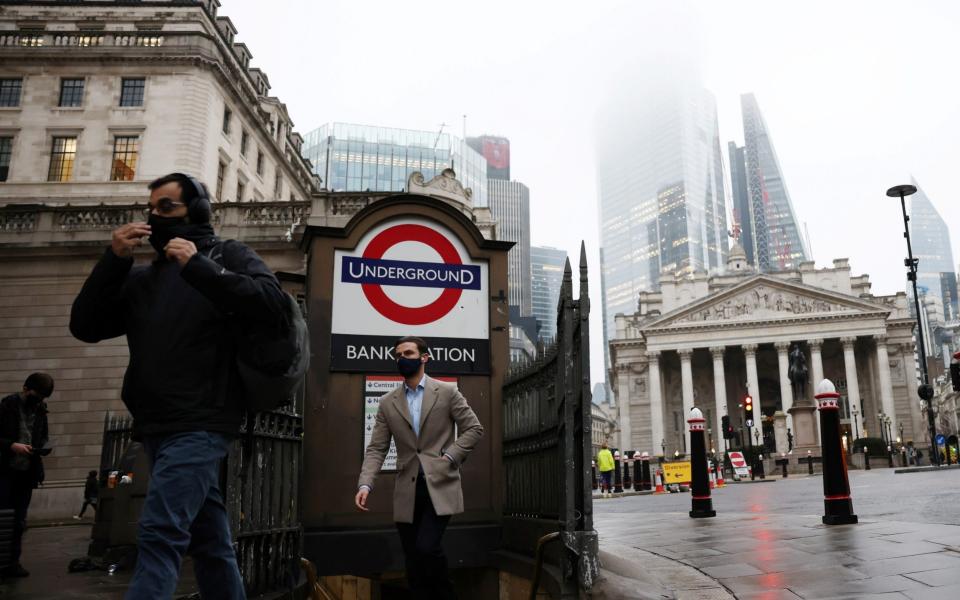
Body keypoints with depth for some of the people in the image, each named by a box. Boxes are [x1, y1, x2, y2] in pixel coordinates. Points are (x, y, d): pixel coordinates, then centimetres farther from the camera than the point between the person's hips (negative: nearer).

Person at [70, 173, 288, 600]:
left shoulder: (228, 255, 5)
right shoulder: (144, 277, 22)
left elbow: (273, 305, -13)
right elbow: (85, 327, 13)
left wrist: (198, 266, -14)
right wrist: (114, 260, 2)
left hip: (200, 424, -6)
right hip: (157, 428, 7)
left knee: (160, 533, -17)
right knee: (209, 541, 11)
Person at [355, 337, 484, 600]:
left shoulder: (447, 392, 2)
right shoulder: (387, 403, 9)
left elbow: (474, 428, 2)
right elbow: (376, 449, 3)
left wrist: (450, 457, -9)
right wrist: (365, 484, -12)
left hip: (439, 485, -3)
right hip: (408, 492, 4)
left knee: (426, 548, -18)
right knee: (413, 562, 7)